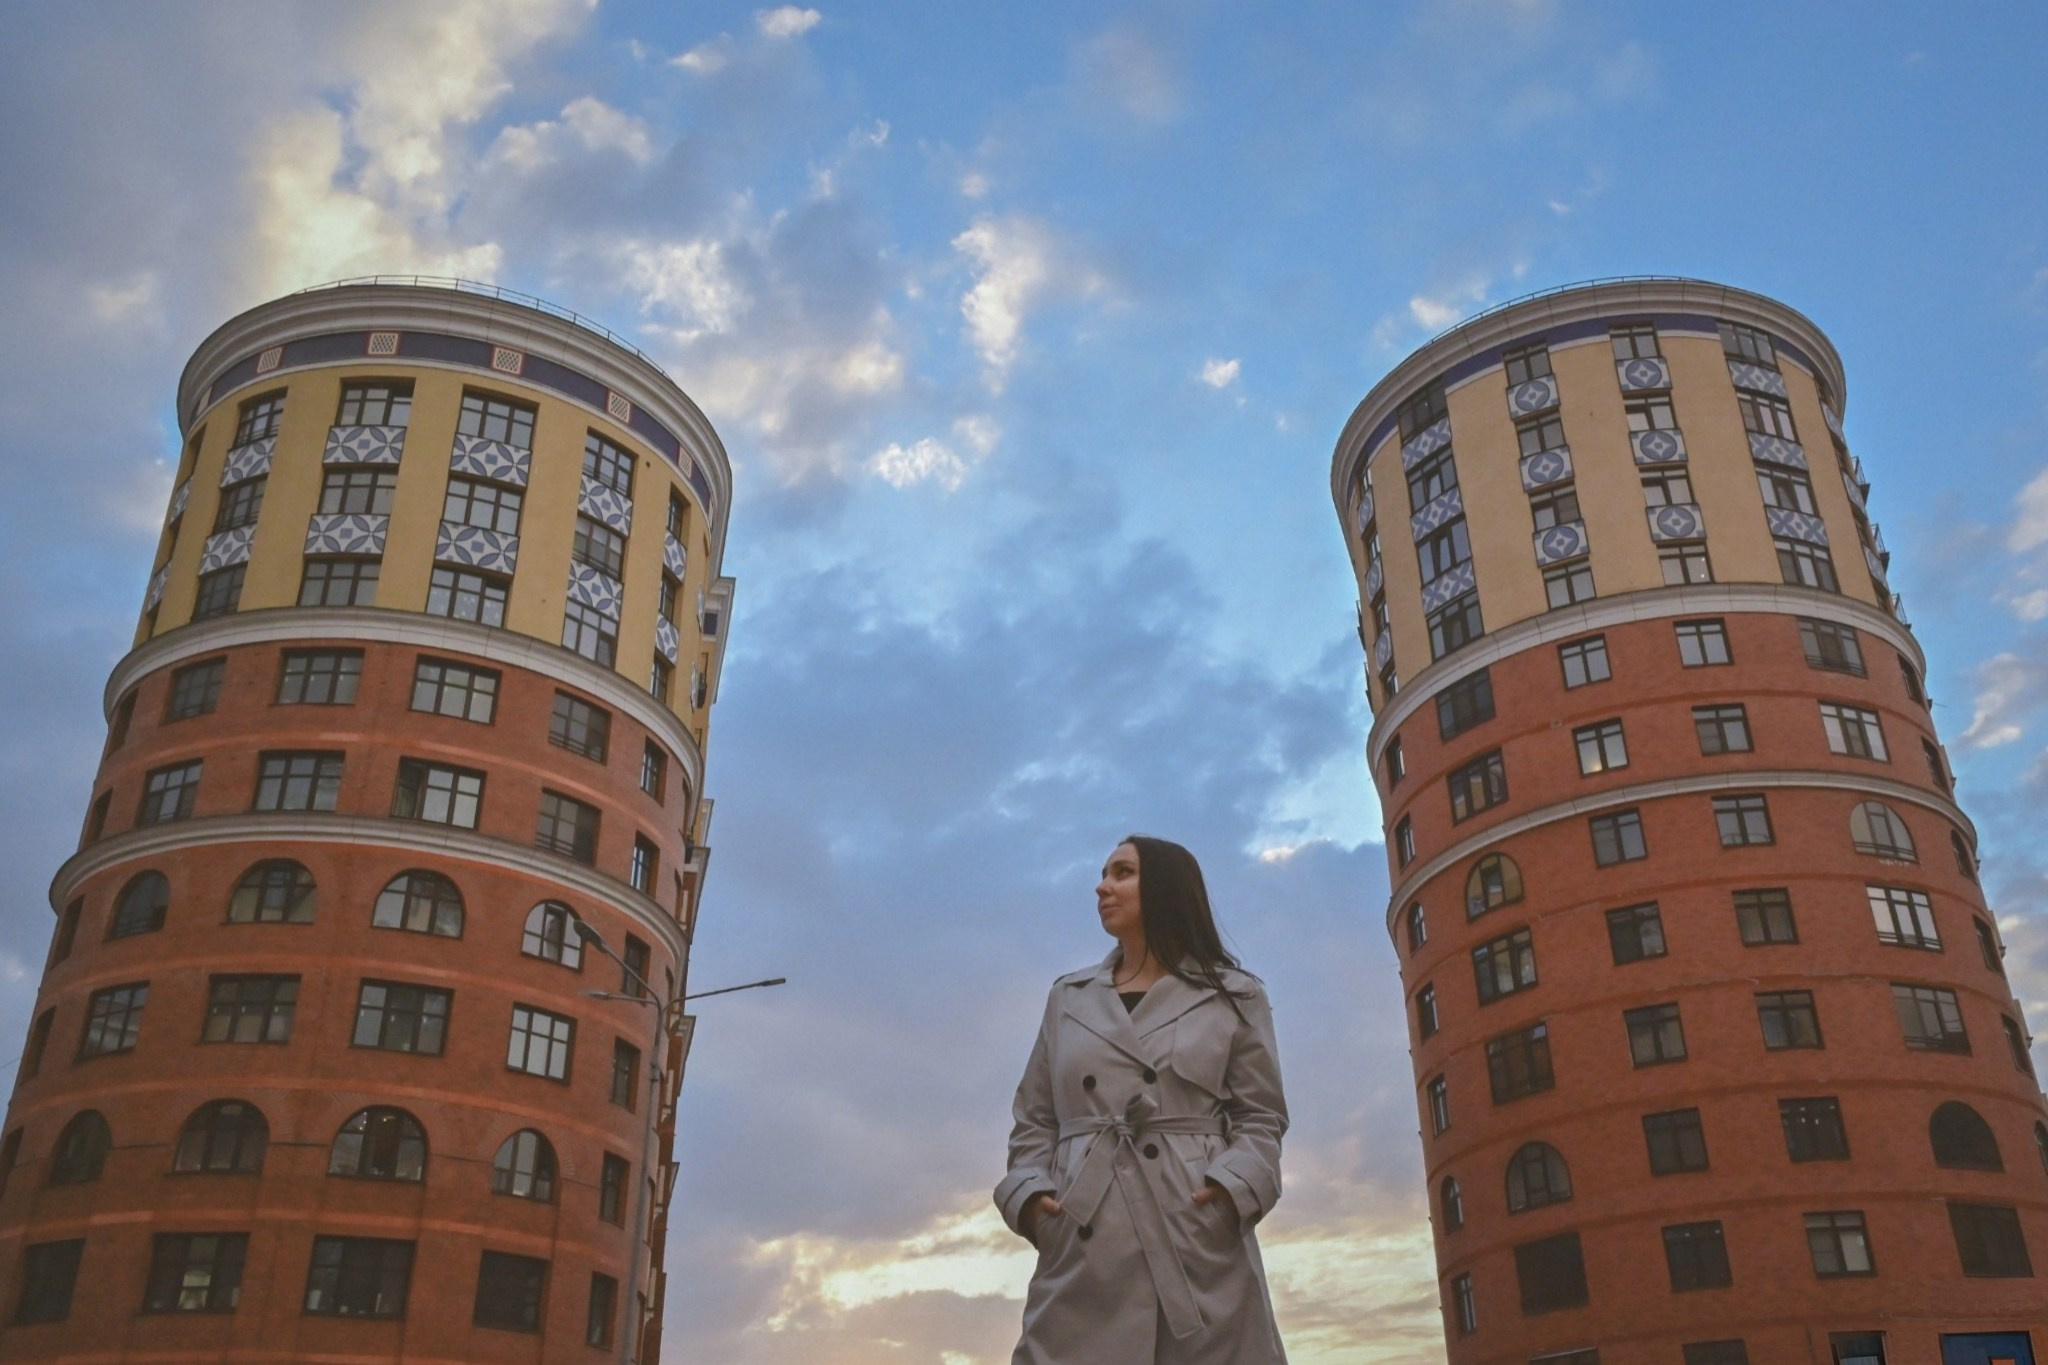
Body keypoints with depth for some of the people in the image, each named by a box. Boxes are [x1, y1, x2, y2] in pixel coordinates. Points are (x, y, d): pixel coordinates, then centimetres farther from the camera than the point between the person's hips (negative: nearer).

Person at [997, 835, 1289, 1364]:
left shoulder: (1235, 998, 12)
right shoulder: (1068, 998, 19)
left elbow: (1261, 1117, 8)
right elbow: (1034, 1120, 18)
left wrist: (1234, 1185, -11)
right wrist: (1029, 1191, 0)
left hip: (1200, 1245, -2)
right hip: (1083, 1248, 2)